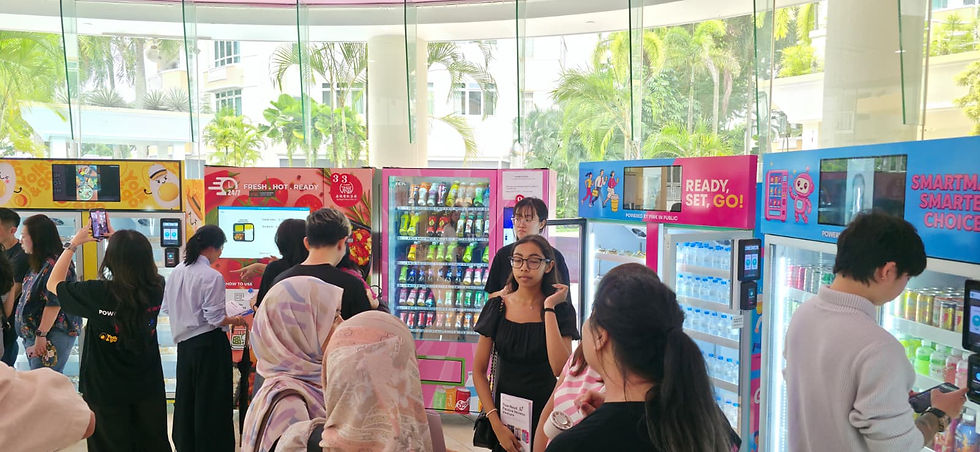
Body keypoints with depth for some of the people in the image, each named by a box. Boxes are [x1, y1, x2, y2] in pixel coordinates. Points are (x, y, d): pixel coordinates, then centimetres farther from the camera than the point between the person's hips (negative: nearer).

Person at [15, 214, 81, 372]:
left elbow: (54, 303, -24)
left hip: (51, 337, -11)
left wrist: (41, 335, -21)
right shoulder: (40, 263, 12)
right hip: (32, 335, 11)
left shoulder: (54, 264, -20)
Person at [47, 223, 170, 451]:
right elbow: (139, 261, 12)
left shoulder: (98, 293, -24)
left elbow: (53, 283, -3)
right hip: (149, 386, 3)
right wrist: (118, 240, 14)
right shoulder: (156, 288, -14)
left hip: (107, 390, -3)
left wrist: (73, 244, 3)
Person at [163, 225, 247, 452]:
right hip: (209, 344, -7)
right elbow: (215, 319, -19)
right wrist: (235, 320, -1)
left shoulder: (176, 272, 3)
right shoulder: (212, 276, -19)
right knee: (211, 401, 5)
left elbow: (167, 307, 12)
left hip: (184, 343, 7)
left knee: (185, 397, 19)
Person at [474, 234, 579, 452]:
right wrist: (496, 424, -11)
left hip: (546, 412, -1)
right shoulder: (497, 307, -4)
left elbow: (560, 369, -22)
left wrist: (549, 309, -21)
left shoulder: (562, 310, -8)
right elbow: (479, 371, -2)